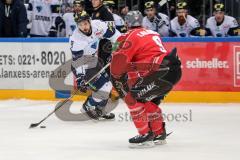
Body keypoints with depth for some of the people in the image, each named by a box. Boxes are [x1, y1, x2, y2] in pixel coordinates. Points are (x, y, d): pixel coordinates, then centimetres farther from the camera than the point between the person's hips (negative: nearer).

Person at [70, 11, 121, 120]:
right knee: (104, 86, -14)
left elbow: (112, 34, -1)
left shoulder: (97, 25, -18)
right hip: (84, 66, -7)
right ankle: (88, 107, 3)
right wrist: (80, 79, -32)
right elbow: (78, 61, -30)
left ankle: (99, 109, 26)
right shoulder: (76, 39, -29)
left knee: (107, 85, 11)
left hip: (94, 61, 7)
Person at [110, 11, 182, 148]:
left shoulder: (132, 35, 0)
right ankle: (159, 134, 31)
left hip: (162, 71, -9)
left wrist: (117, 78, 13)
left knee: (132, 98, -4)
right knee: (148, 100, 25)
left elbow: (120, 60, -3)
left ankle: (146, 136, -5)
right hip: (174, 69, 9)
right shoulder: (153, 33, 25)